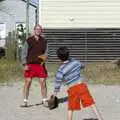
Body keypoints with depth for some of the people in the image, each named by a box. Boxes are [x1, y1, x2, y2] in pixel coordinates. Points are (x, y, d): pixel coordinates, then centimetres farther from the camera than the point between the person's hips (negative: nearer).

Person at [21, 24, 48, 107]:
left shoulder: (44, 41, 7)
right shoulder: (28, 41, 2)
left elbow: (46, 52, 11)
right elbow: (24, 53, 1)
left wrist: (43, 59, -10)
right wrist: (25, 64, -7)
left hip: (40, 65, 2)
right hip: (30, 65, -1)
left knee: (43, 83, 2)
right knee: (27, 83, -1)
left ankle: (45, 101, 14)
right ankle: (25, 101, 9)